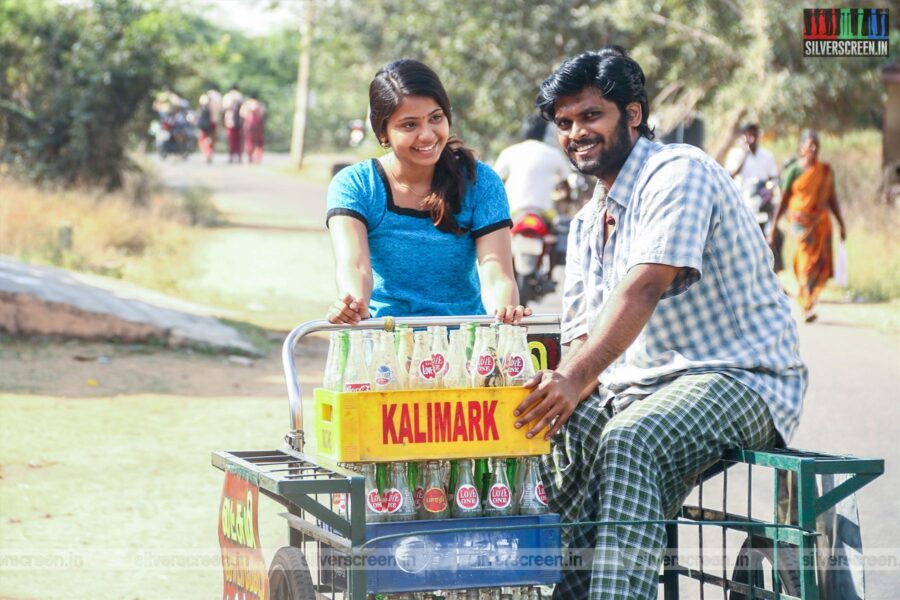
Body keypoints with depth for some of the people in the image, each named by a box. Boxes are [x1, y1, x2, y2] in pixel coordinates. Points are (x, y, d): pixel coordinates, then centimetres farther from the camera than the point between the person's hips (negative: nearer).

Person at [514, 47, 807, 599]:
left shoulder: (678, 172, -11)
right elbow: (583, 329, 13)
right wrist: (565, 382, -12)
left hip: (741, 378, -8)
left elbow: (644, 288, -25)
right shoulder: (588, 223, 18)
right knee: (550, 426, -17)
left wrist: (578, 378, -37)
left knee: (630, 441, -35)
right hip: (641, 387, 8)